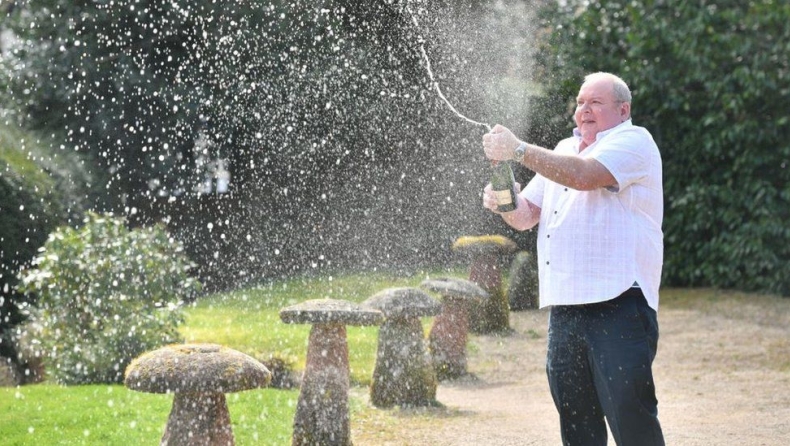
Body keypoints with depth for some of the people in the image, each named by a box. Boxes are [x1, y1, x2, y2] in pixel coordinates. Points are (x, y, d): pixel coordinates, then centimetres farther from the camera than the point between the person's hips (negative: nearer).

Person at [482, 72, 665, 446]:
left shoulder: (633, 141, -1)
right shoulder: (565, 150, 24)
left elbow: (585, 175, -19)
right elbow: (526, 215, 21)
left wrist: (520, 151, -20)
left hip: (617, 305, -8)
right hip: (564, 309, 8)